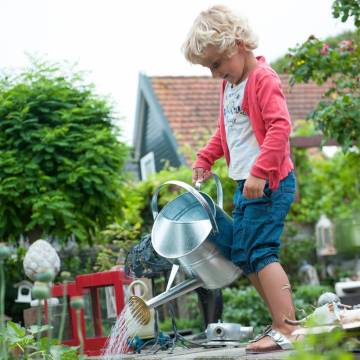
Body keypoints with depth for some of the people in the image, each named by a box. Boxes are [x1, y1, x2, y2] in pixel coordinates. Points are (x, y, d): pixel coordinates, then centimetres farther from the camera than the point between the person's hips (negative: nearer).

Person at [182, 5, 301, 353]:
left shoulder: (263, 79, -13)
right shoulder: (228, 85, 16)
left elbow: (279, 126, -23)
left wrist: (260, 173, -28)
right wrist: (204, 159, 16)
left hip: (268, 183, -10)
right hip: (245, 184, 10)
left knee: (261, 252, -15)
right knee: (241, 255, 12)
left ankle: (287, 332, -13)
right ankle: (281, 320, 19)